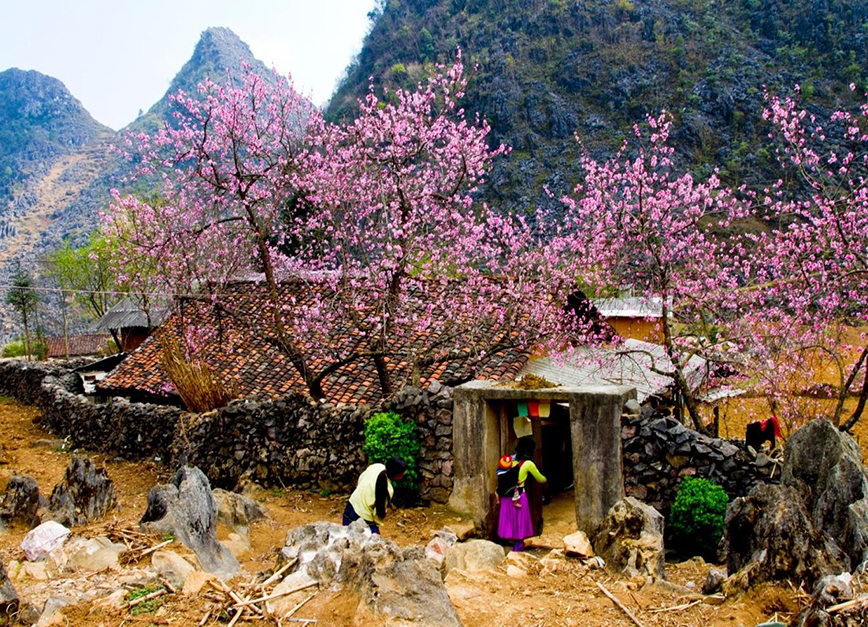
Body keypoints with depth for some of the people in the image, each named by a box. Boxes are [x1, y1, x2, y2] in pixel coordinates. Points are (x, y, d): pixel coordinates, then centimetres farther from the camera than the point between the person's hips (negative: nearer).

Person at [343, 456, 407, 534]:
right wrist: (376, 526, -1)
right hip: (363, 520, -7)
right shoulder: (388, 490, -30)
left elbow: (360, 478, 5)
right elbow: (379, 511, -18)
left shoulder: (376, 466, -13)